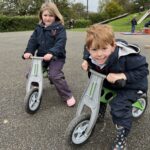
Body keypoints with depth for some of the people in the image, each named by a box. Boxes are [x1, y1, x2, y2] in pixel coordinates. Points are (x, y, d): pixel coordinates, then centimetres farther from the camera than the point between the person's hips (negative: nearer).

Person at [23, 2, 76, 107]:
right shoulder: (39, 28, 9)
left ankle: (68, 96, -6)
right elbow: (33, 41, 3)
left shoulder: (59, 28, -8)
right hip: (41, 56, 6)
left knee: (55, 75, -23)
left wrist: (51, 53, -35)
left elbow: (60, 43, -20)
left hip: (56, 56, -6)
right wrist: (28, 51, -16)